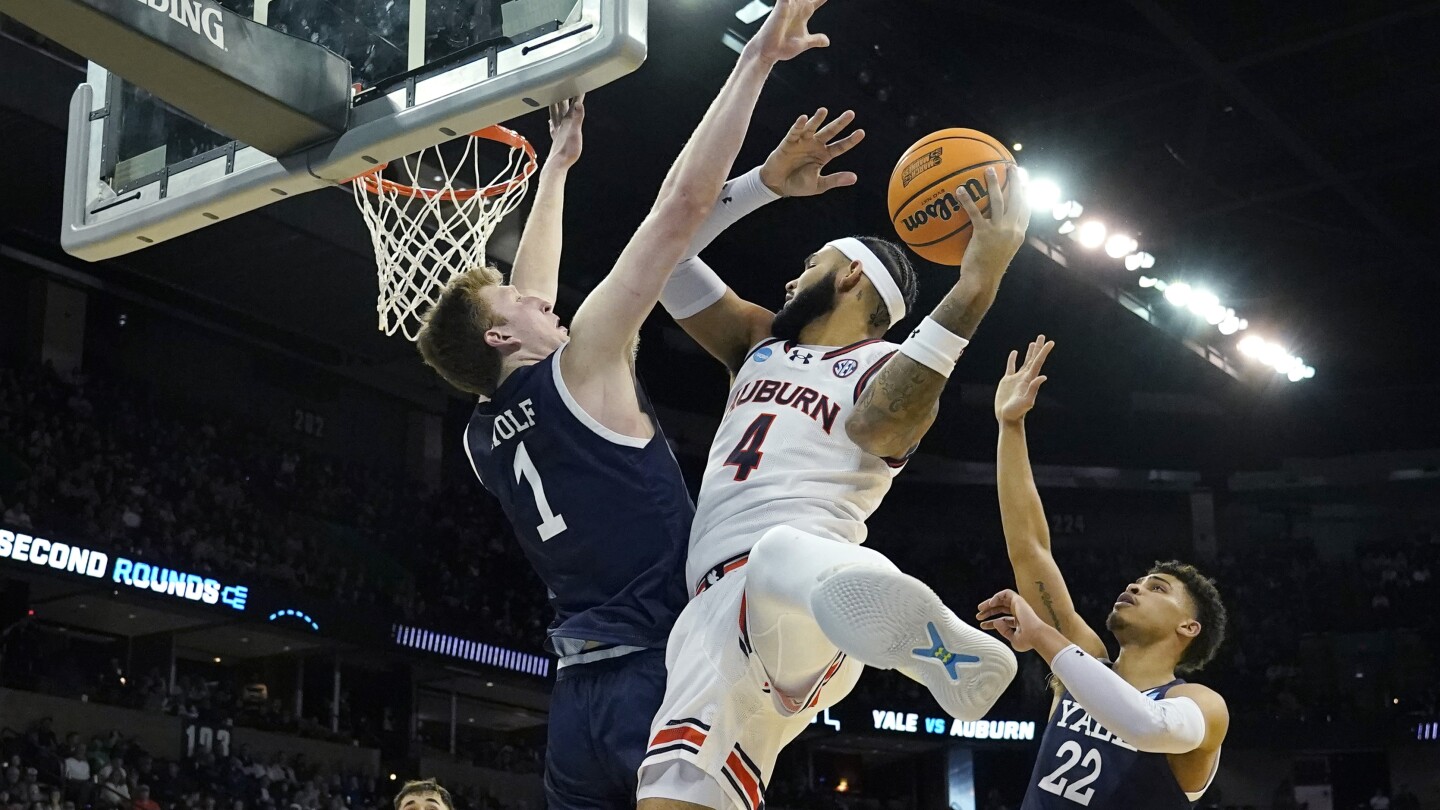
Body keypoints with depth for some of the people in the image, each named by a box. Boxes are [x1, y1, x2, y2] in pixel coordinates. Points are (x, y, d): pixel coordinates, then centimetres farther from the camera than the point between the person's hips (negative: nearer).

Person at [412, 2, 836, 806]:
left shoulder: (483, 438, 15)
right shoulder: (579, 371, -4)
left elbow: (530, 308, 30)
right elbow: (682, 205, -9)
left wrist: (557, 167, 40)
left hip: (582, 696, 8)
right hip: (670, 679, -8)